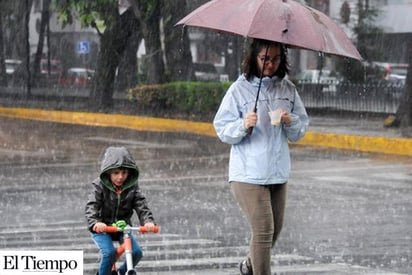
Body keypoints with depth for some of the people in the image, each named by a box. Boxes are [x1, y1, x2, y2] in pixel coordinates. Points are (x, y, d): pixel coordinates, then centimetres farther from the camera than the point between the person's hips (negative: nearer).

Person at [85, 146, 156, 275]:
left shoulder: (132, 187, -5)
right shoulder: (99, 186, -15)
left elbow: (142, 206, -15)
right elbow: (91, 207, -25)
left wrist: (148, 221, -37)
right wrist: (95, 223, -47)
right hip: (102, 229, -4)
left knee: (137, 252, -14)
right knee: (109, 252, -29)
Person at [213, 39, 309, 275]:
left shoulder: (287, 89, 5)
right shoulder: (240, 89, -6)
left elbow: (300, 131, 10)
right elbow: (222, 130, -5)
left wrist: (291, 122, -11)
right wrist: (244, 125, -23)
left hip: (278, 173, 5)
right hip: (248, 174, -5)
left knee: (275, 229, 16)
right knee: (264, 230, -12)